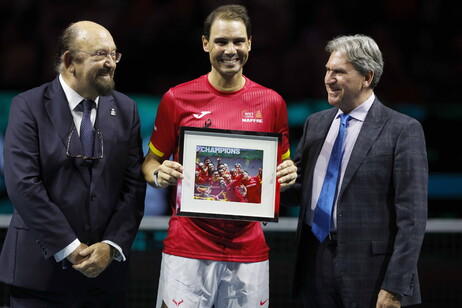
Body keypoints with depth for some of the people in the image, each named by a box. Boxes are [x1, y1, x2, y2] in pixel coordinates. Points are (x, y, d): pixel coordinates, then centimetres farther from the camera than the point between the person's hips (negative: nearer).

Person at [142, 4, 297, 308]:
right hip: (188, 245, -1)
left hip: (248, 246, 2)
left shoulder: (271, 102, 5)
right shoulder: (177, 99, 1)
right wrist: (159, 175, -12)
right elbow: (151, 162, 10)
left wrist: (289, 174, -6)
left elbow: (281, 166, 17)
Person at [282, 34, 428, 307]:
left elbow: (412, 217, -10)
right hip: (317, 264, 5)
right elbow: (298, 189, 17)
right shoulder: (316, 124, 12)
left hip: (371, 272, -5)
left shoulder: (402, 130, -7)